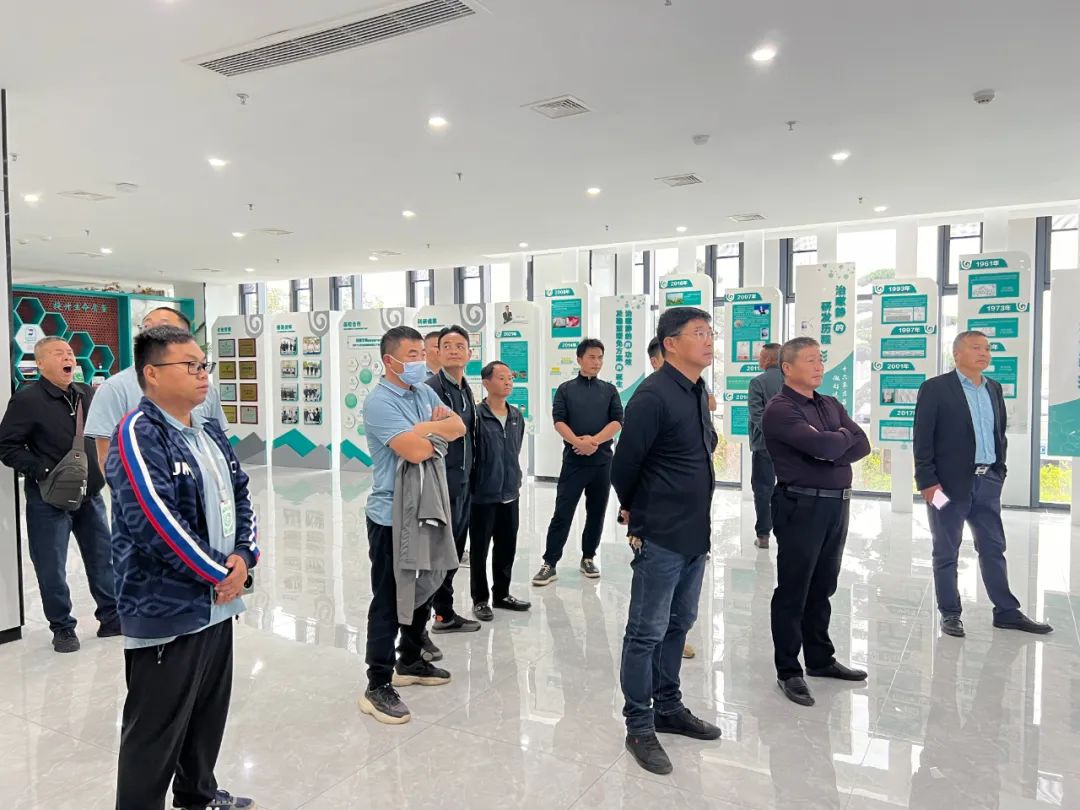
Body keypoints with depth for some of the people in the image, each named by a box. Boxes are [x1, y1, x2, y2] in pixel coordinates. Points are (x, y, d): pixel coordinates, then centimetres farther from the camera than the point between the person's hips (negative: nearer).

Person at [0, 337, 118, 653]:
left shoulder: (89, 395, 6)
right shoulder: (27, 399, -12)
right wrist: (42, 471, -19)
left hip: (90, 496, 5)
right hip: (48, 500, -5)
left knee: (102, 559, 13)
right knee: (52, 568, 4)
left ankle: (111, 618, 27)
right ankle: (63, 628, 21)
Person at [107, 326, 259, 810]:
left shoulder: (210, 433, 10)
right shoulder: (137, 435, -17)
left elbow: (240, 496, 13)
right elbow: (157, 523, -24)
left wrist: (244, 556, -5)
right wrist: (220, 573, -15)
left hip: (217, 603, 9)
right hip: (166, 611, -8)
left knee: (210, 713, 22)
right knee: (156, 731, 5)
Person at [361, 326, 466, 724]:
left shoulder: (424, 393, 9)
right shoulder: (379, 402, -17)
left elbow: (458, 427, 0)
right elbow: (416, 451, -27)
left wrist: (423, 428, -17)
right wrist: (438, 430, -8)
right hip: (392, 515, -8)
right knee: (388, 599, -1)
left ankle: (411, 661, 36)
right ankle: (378, 686, 9)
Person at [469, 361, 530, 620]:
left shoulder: (517, 416, 6)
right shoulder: (477, 416, -15)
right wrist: (472, 486, -9)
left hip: (510, 495, 6)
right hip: (483, 495, -6)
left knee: (507, 547, 15)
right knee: (480, 549, 7)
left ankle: (502, 594, 31)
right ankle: (480, 599, 21)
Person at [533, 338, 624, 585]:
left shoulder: (609, 390, 9)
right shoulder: (566, 389, 4)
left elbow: (617, 421, -1)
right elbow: (558, 421, -5)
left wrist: (594, 440, -15)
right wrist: (578, 442, -20)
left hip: (602, 460, 3)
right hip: (573, 459, -2)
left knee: (596, 512, 9)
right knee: (562, 512, -4)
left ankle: (588, 558, 23)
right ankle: (550, 563, 0)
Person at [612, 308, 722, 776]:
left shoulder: (697, 392, 9)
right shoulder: (654, 395, -17)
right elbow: (623, 464, -13)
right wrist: (634, 511, 3)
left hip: (695, 533, 9)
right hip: (661, 536, -8)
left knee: (678, 624, 19)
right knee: (647, 632, 3)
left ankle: (668, 708, 34)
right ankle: (639, 727, 16)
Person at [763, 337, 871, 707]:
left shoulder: (831, 406, 14)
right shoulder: (780, 409, -11)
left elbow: (862, 445, 4)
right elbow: (823, 446, -23)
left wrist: (830, 447, -13)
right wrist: (843, 436, -1)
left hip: (837, 504, 7)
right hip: (801, 506, -7)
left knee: (822, 588, 17)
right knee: (793, 591, 2)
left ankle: (820, 659, 31)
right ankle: (788, 671, 12)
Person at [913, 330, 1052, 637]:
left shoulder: (994, 388, 12)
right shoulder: (935, 388, -8)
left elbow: (1000, 433, 18)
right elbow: (923, 439, -11)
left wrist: (999, 472, 11)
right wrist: (927, 482, -15)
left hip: (987, 482, 6)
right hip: (950, 482, -6)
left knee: (994, 549, 13)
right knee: (946, 553, 5)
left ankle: (1006, 611, 23)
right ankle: (950, 613, 15)